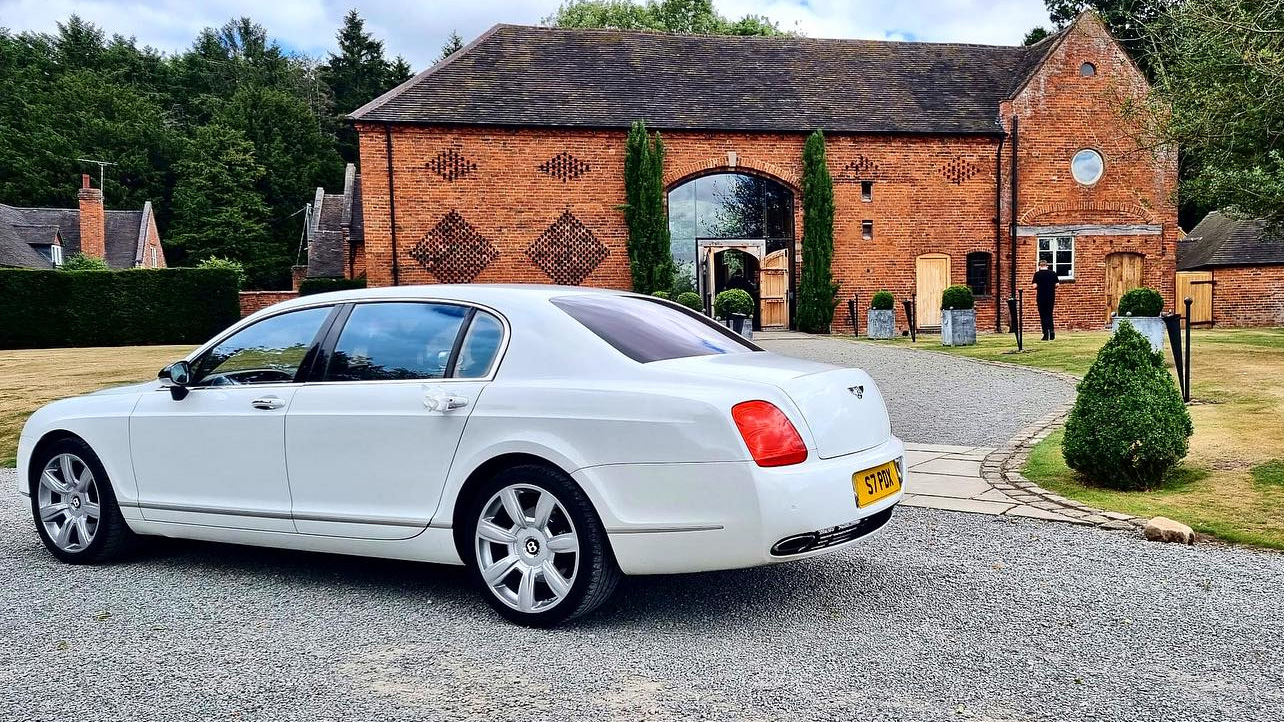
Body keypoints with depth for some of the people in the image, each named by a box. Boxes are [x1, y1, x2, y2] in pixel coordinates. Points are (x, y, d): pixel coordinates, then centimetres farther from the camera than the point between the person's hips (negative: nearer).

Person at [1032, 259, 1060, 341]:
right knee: (1049, 314, 16)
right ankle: (1051, 331, 1)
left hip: (1041, 297, -3)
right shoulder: (1053, 273, 3)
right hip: (1051, 297, 3)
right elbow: (1057, 285, 2)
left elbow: (1035, 286, -11)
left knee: (1043, 316, 3)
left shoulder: (1037, 274, -5)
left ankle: (1046, 334, 0)